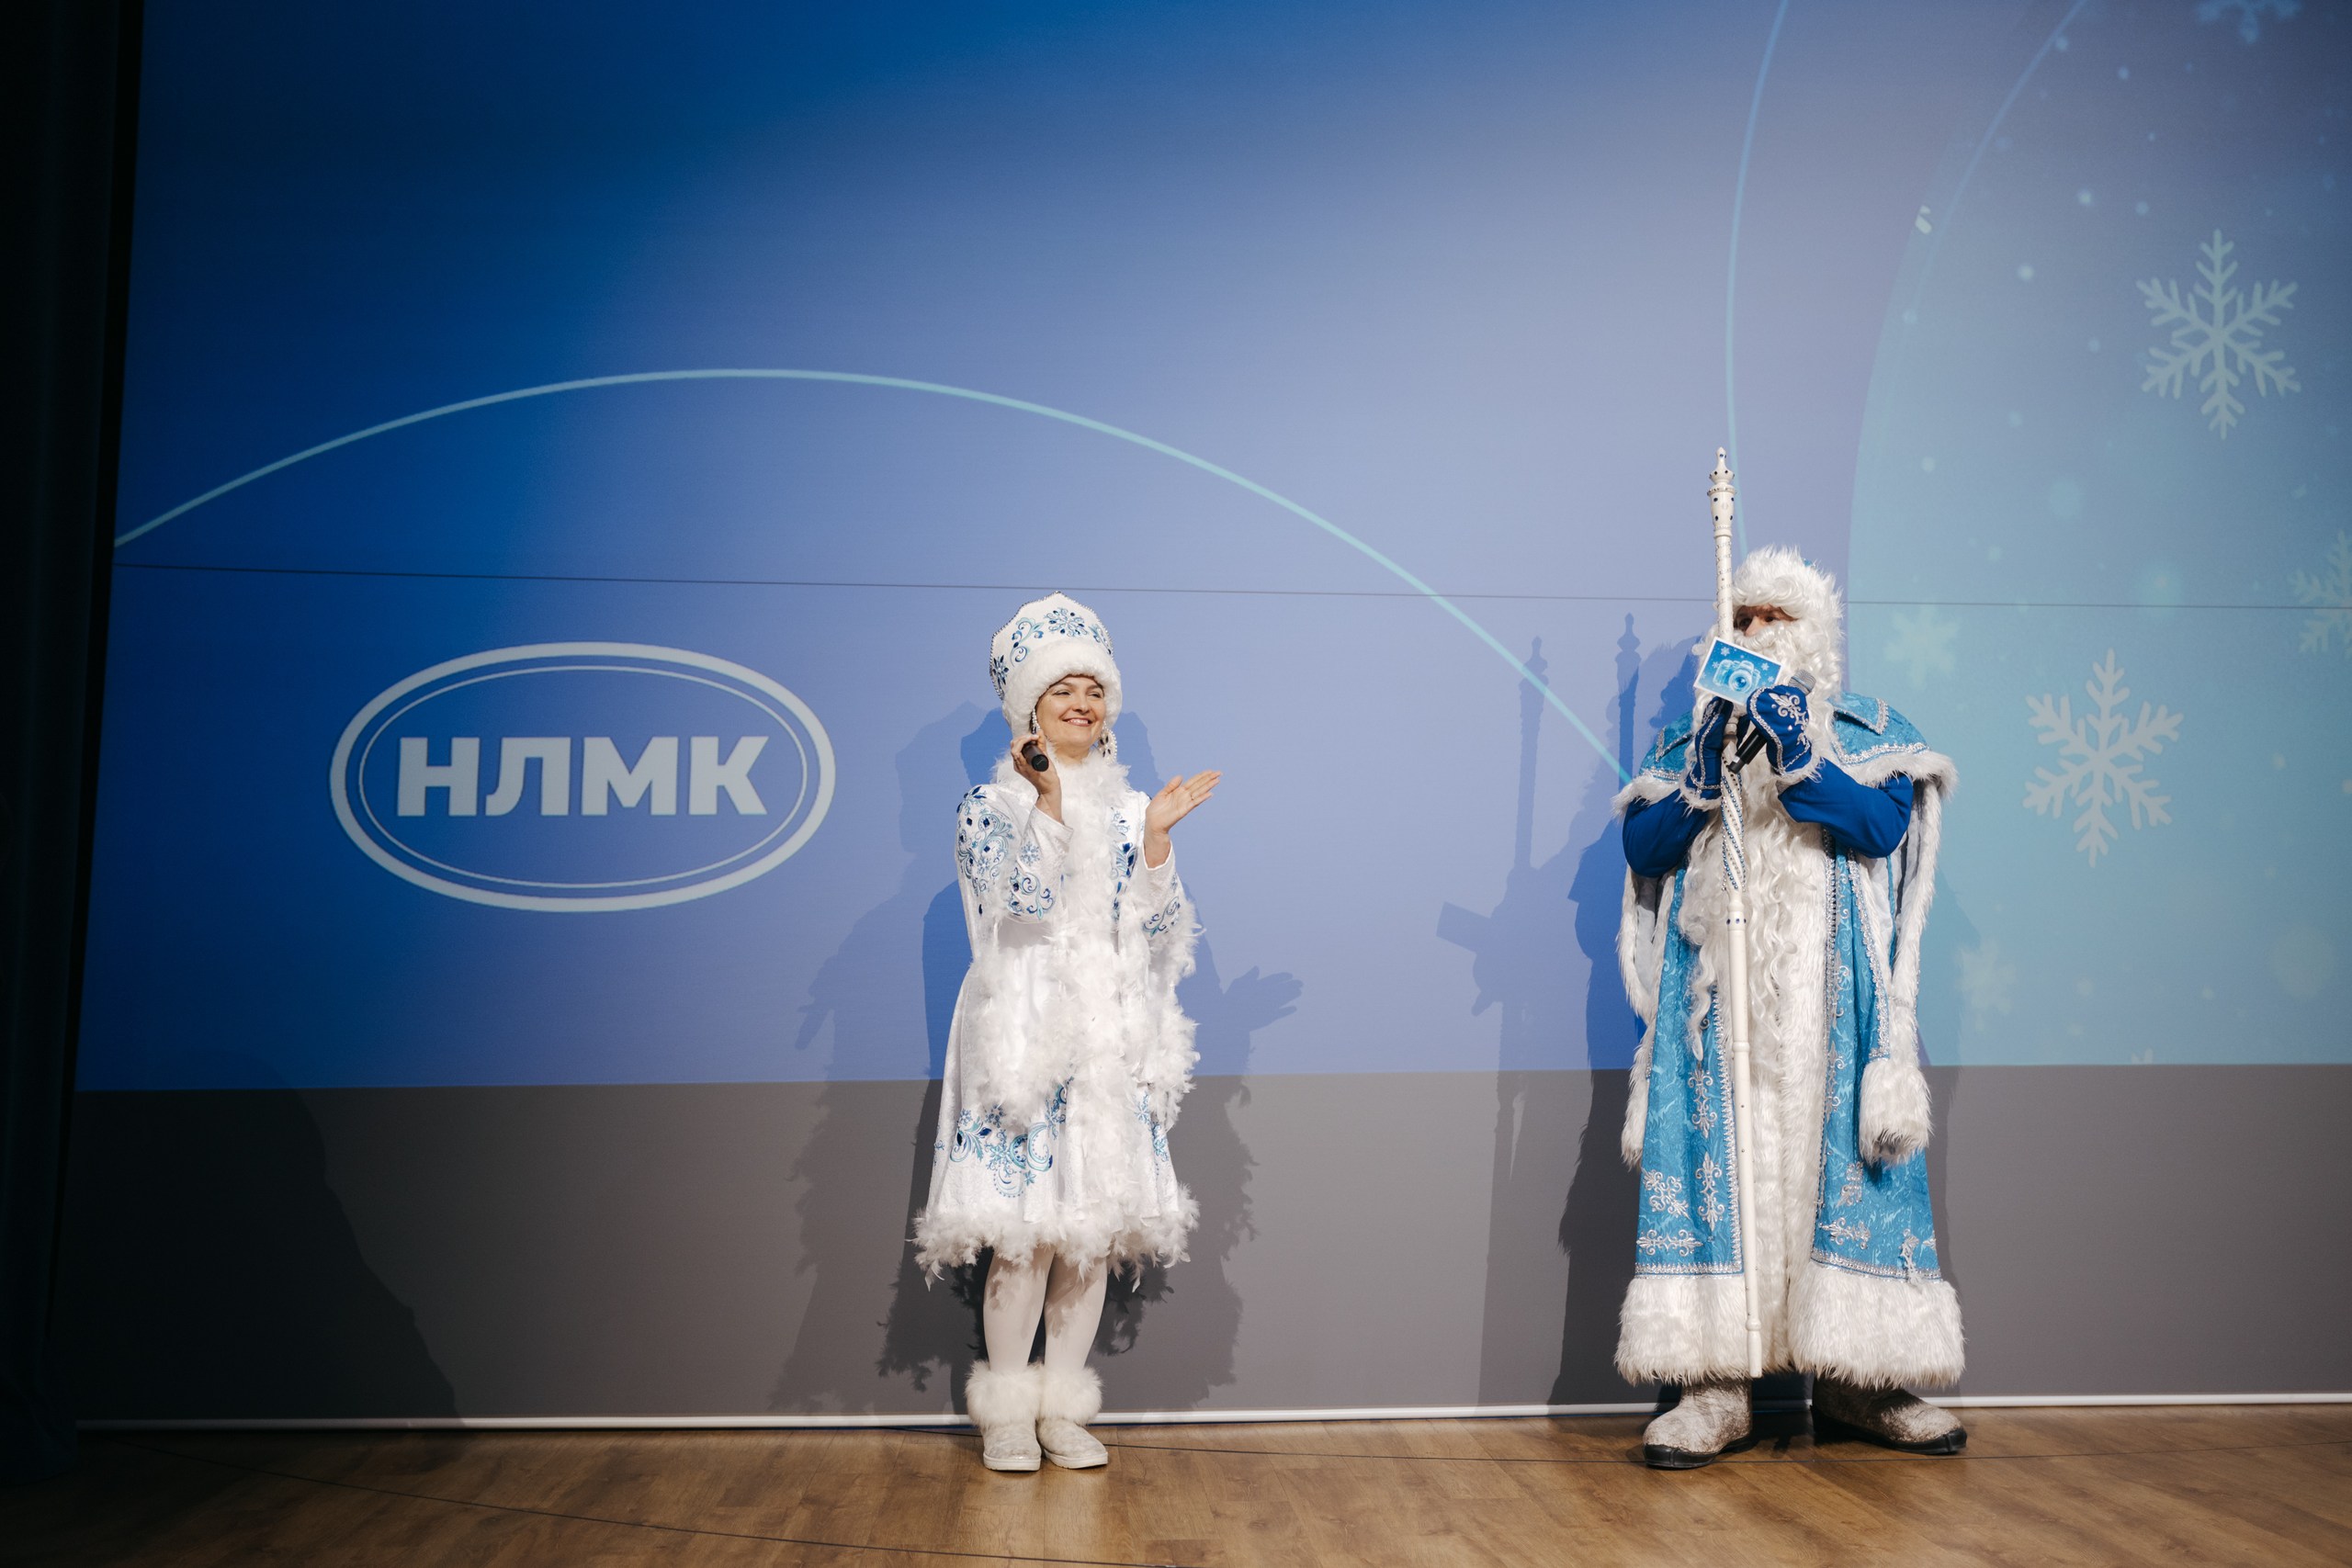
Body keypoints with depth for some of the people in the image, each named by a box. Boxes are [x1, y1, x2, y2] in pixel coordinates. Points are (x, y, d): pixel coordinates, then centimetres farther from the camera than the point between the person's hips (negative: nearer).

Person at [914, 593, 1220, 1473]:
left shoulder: (1126, 809, 12)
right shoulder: (990, 804, 1)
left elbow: (1156, 930, 5)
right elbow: (1019, 905, -15)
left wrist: (1156, 837, -6)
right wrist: (1048, 804, -22)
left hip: (1110, 1044, 4)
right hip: (1026, 1038, -4)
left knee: (1096, 1224, 4)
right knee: (1024, 1229, -6)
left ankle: (1065, 1409, 16)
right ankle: (1007, 1414, 8)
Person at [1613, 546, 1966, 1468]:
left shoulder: (1872, 736, 13)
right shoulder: (1691, 737, 18)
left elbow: (1882, 825, -6)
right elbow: (1642, 848, 5)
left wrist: (1798, 756, -16)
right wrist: (1705, 776, -10)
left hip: (1831, 995, 0)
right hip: (1717, 994, 1)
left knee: (1841, 1162, -3)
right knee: (1713, 1163, -8)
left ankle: (1853, 1381, 8)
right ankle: (1715, 1390, -6)